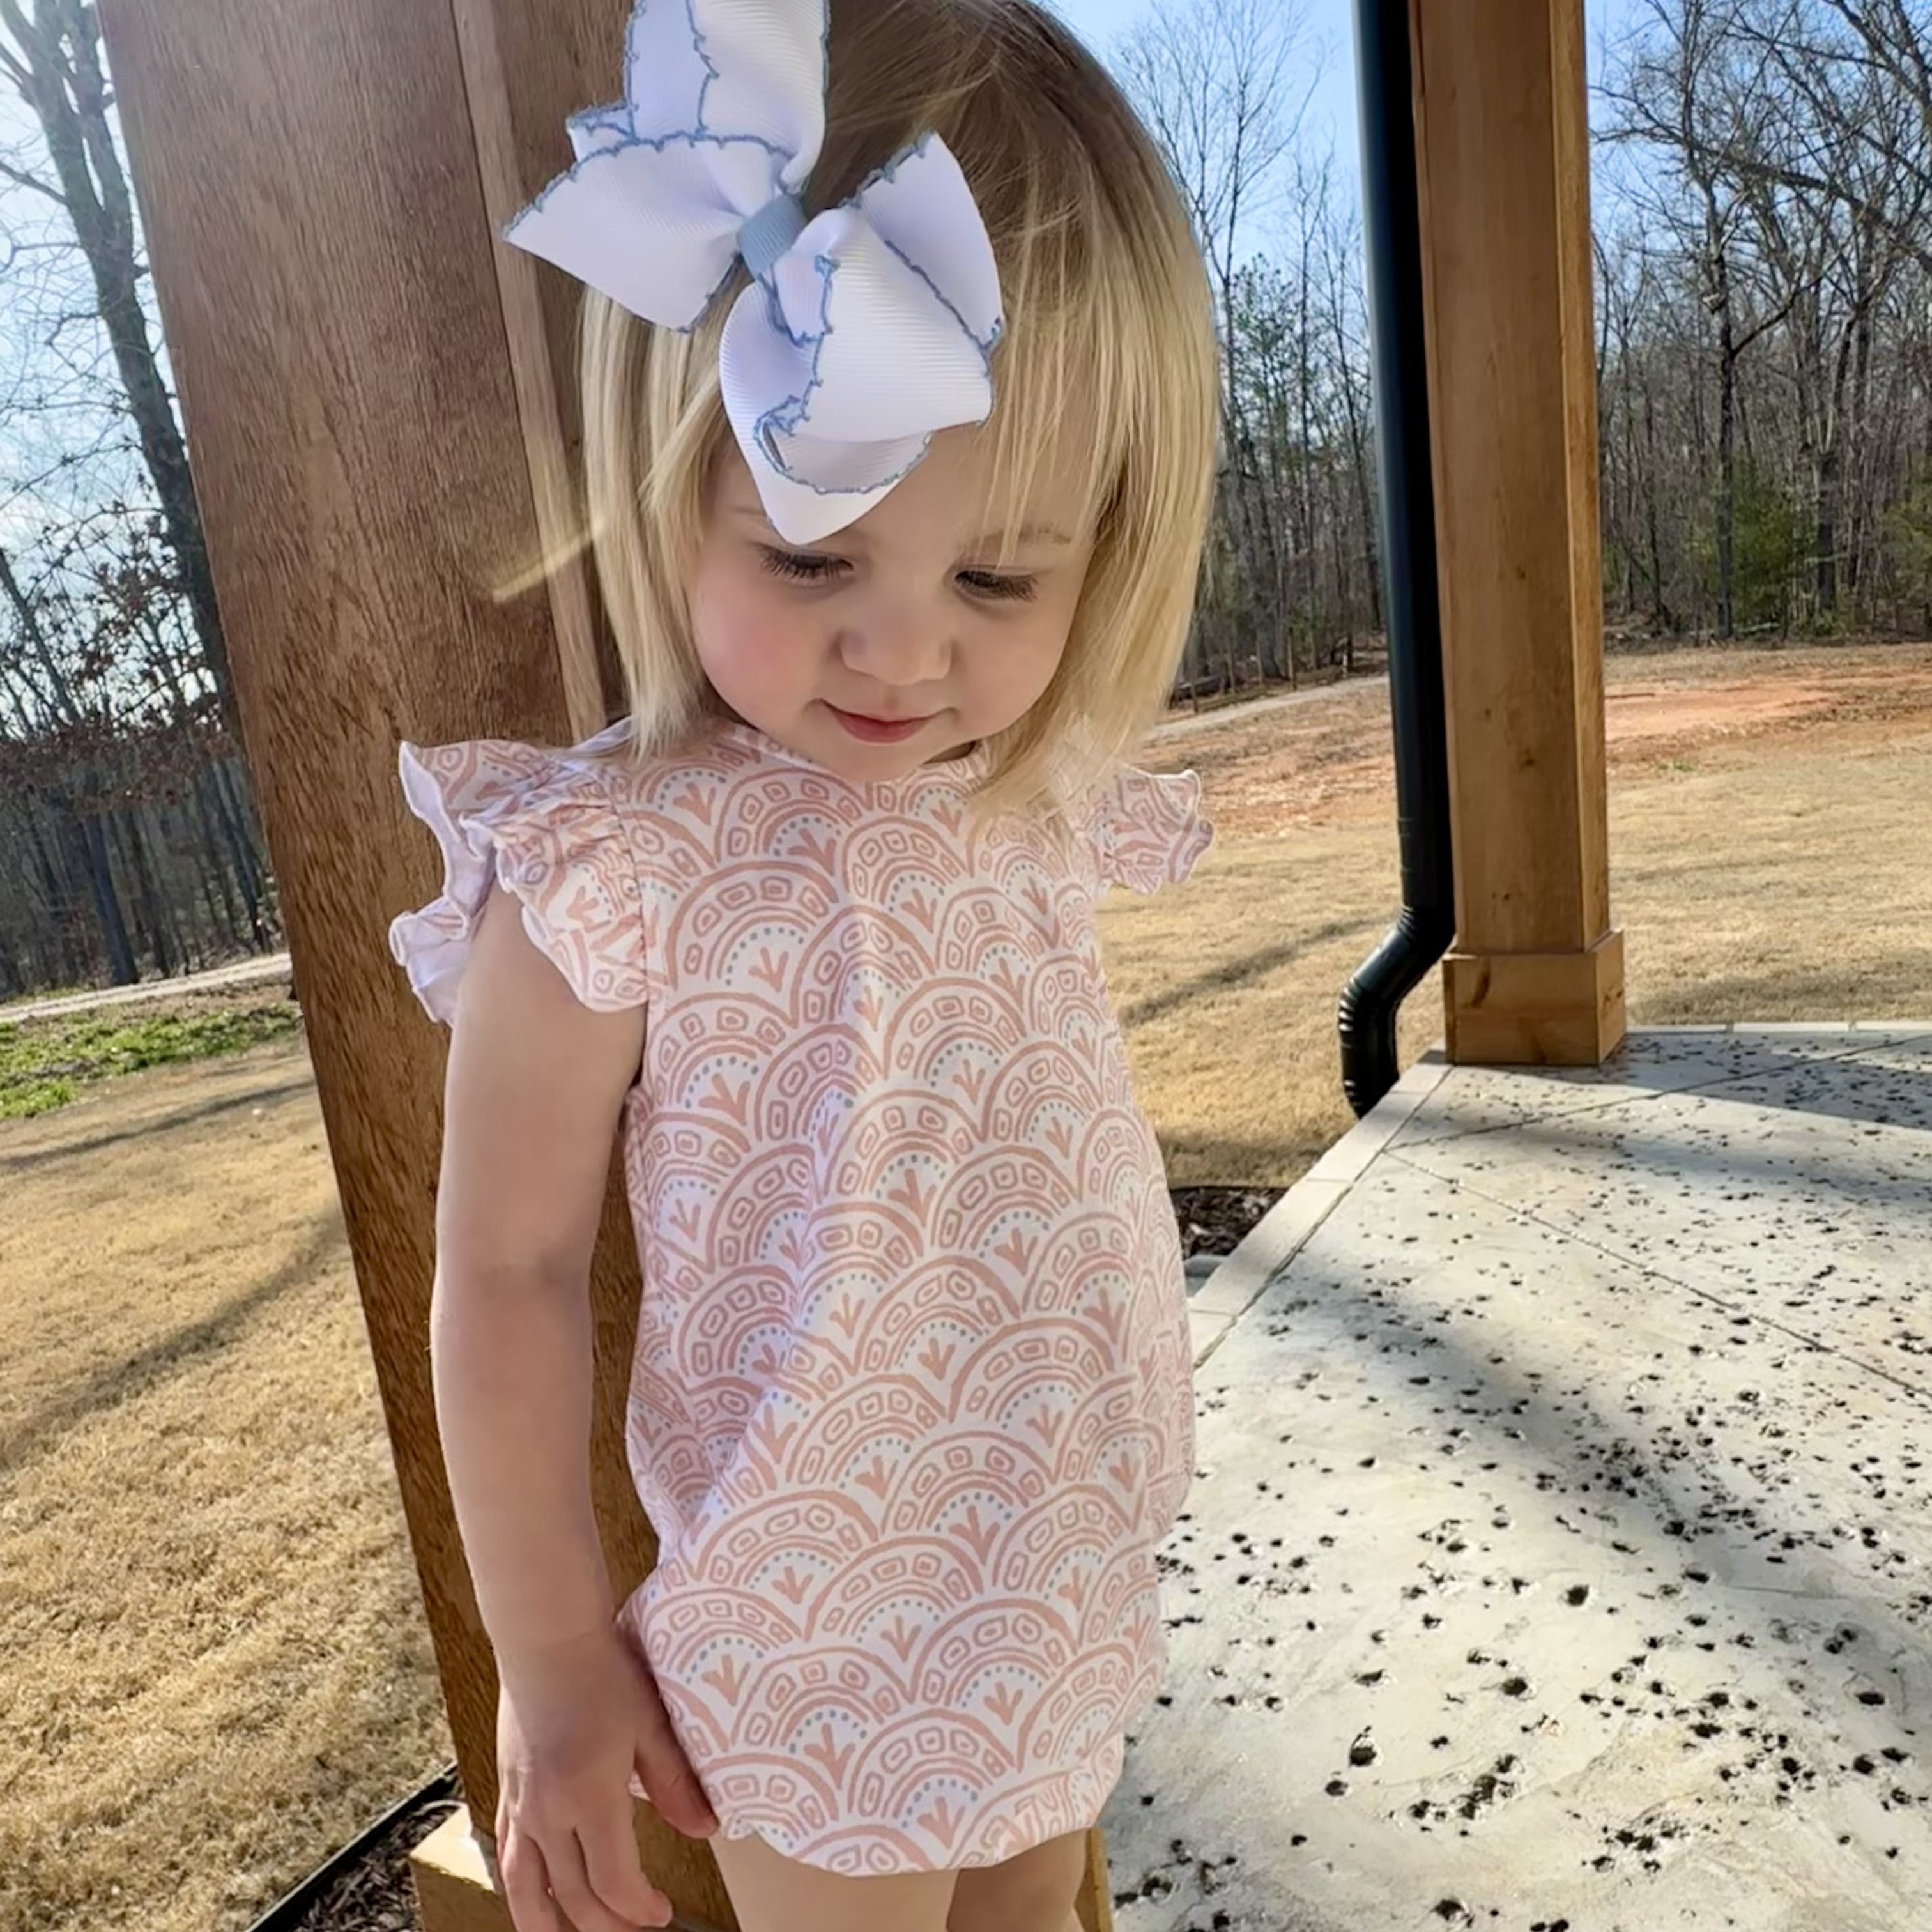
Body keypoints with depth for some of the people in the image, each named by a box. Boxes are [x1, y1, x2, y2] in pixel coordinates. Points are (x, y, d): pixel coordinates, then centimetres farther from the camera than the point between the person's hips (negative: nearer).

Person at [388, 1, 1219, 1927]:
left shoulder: (1047, 813, -7)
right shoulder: (615, 871, -24)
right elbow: (510, 1274, -15)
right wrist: (550, 1657, -7)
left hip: (1072, 1586, 5)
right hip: (818, 1634, -5)